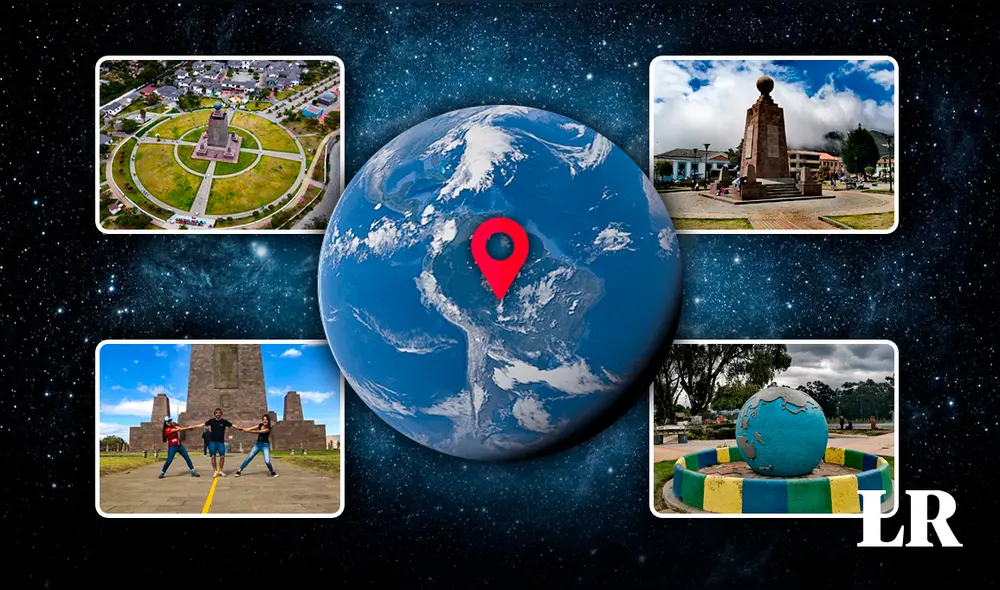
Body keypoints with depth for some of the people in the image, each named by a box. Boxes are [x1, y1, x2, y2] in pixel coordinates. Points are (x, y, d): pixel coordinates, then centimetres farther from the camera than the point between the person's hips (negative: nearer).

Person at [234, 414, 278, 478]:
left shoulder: (268, 428, -14)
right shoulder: (260, 425, 5)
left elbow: (259, 432, -24)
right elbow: (251, 429, -2)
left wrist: (248, 431, -28)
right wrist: (243, 429, -18)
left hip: (265, 445, -5)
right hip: (258, 444, 5)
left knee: (267, 461, -17)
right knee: (249, 457, 0)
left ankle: (273, 472, 7)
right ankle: (239, 470, 6)